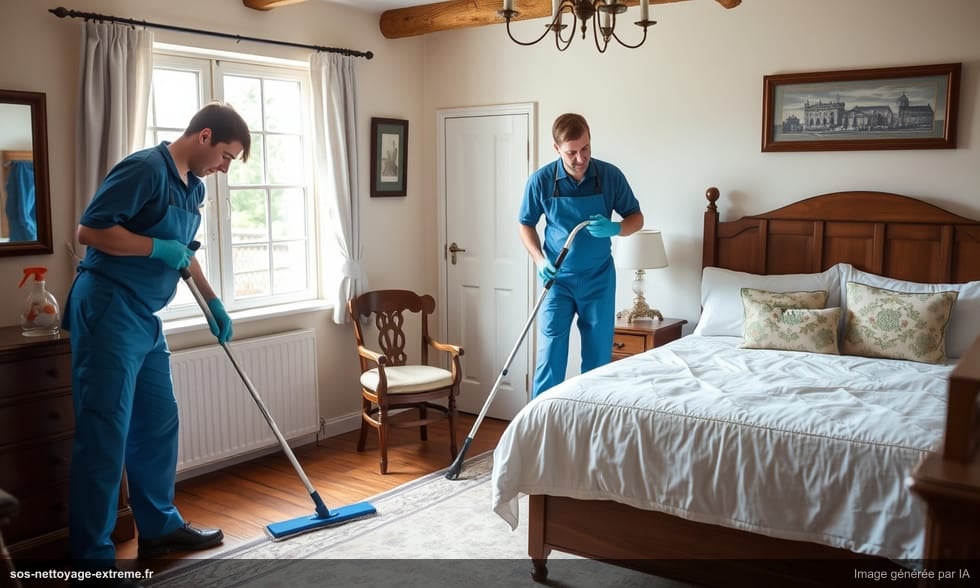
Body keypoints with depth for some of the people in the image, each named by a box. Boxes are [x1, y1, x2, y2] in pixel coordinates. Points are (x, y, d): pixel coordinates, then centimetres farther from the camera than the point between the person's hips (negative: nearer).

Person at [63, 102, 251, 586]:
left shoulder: (193, 188, 13)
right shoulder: (145, 168, -15)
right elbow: (89, 230, -20)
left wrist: (213, 302, 21)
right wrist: (157, 248, -18)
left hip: (145, 317, 10)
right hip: (107, 311, -9)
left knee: (159, 422, 15)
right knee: (104, 434, -5)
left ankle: (159, 526, 29)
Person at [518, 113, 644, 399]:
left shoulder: (611, 176, -9)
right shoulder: (540, 181, -11)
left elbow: (636, 218, 1)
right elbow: (526, 224, 3)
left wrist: (614, 229, -21)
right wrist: (539, 260, -13)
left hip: (599, 279, 1)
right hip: (558, 279, -1)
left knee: (599, 357, 8)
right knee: (550, 355, -3)